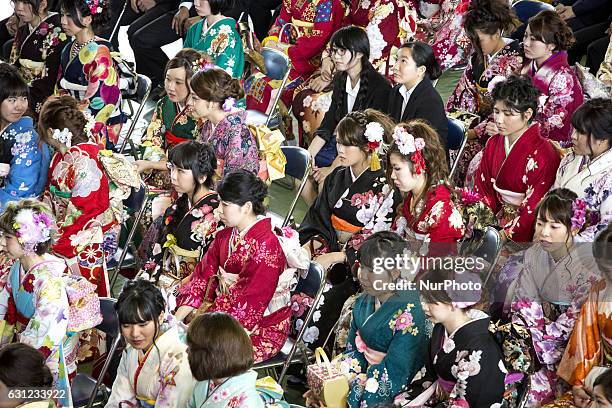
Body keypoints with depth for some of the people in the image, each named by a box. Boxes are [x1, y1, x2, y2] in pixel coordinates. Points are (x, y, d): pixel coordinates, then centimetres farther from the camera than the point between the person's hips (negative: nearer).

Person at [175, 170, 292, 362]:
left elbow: (249, 305, -24)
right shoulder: (226, 236, 6)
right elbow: (203, 276, 6)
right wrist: (176, 320, -5)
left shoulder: (266, 246, -21)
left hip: (262, 330, -8)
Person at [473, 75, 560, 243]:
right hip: (497, 220, 7)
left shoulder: (542, 155, -16)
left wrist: (504, 235, -20)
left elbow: (533, 211, -16)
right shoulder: (493, 144, 7)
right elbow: (482, 190, 11)